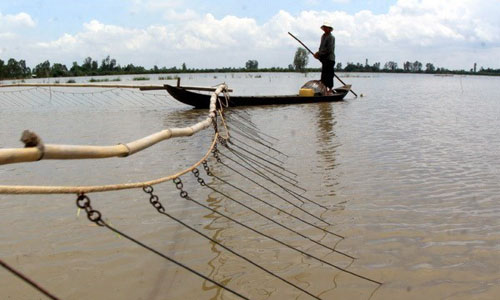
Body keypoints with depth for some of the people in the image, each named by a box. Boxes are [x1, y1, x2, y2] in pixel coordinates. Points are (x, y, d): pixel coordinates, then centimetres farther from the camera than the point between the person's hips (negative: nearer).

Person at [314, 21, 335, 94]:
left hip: (330, 59, -8)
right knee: (323, 75, 8)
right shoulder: (323, 36, 17)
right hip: (324, 59, 9)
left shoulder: (331, 37, -9)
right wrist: (318, 53, 3)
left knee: (329, 75, -8)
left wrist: (319, 54, -12)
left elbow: (329, 50, -17)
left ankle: (330, 90, -5)